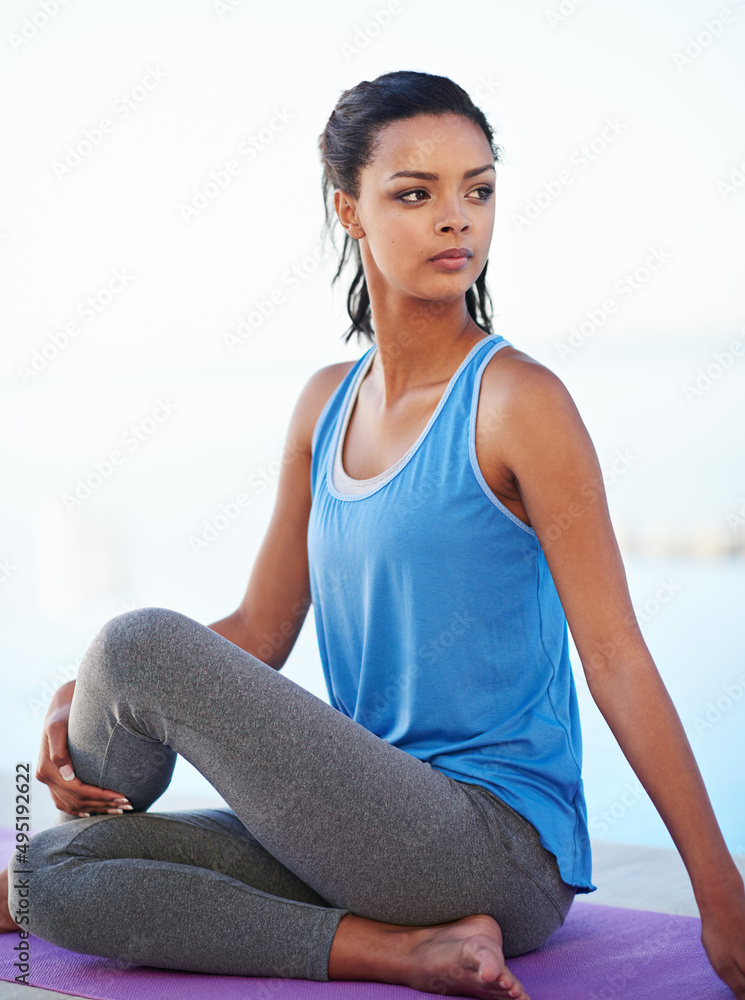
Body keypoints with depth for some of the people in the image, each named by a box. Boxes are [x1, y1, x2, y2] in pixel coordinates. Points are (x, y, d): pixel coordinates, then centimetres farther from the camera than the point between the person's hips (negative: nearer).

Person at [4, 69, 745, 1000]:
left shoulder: (518, 401, -10)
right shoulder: (326, 405, 11)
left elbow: (616, 656, -12)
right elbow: (259, 630, 15)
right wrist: (84, 702, -1)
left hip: (500, 844, -7)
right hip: (375, 832, 8)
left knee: (143, 641, -19)